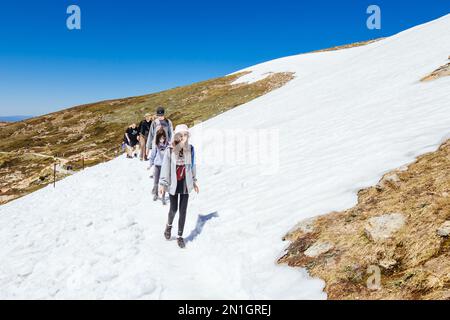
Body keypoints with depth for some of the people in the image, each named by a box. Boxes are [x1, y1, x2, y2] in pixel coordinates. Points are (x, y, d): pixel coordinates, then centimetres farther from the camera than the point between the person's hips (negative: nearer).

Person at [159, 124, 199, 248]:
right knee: (174, 209, 11)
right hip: (173, 184, -2)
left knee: (183, 211, 7)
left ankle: (180, 236, 23)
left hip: (185, 183, 2)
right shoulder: (170, 150, -13)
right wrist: (162, 184, -8)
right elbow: (165, 167, -8)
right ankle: (169, 225, 44)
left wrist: (194, 181, 14)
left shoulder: (190, 149, -4)